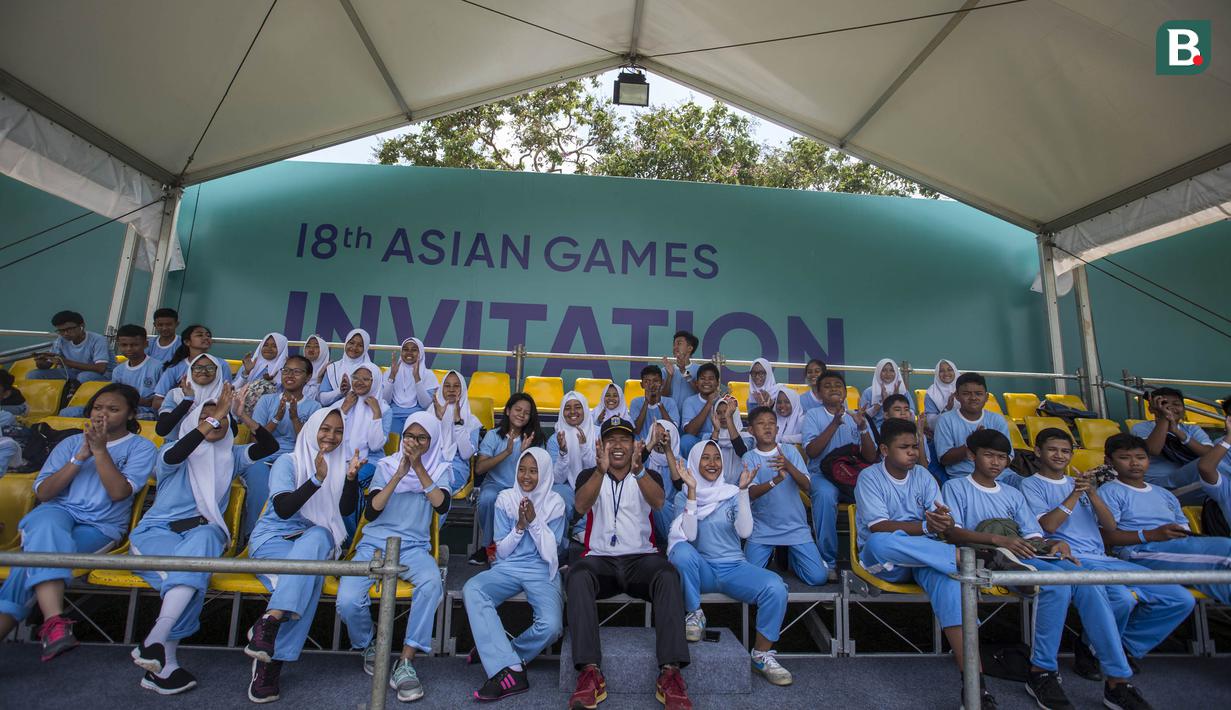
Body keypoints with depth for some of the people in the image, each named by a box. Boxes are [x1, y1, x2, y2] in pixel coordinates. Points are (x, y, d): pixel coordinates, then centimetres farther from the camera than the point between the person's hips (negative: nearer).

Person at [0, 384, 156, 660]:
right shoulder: (71, 443, 18)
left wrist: (100, 450, -12)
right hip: (58, 513, 1)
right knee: (48, 523, -34)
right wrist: (80, 457, -5)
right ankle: (55, 624, -48)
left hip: (100, 528, -1)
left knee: (36, 558, -28)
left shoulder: (141, 447, 8)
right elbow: (42, 493, 6)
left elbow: (118, 492, -7)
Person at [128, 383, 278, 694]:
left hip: (204, 532, 2)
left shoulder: (231, 456, 19)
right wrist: (214, 416, -24)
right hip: (157, 531, -1)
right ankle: (166, 663, -36)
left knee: (204, 538, -37)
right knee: (190, 562, -36)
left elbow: (269, 446, 3)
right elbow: (174, 455, -16)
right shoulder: (172, 453, 11)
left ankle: (154, 642, -34)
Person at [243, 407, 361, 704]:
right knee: (309, 570, -33)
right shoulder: (288, 462, 1)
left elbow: (346, 509, 2)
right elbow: (283, 509, -13)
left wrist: (352, 478, -16)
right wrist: (317, 478, -27)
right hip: (274, 537, -2)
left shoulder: (340, 465, 13)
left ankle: (268, 622, -35)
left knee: (317, 536, -34)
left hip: (316, 539, 2)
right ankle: (271, 662, -33)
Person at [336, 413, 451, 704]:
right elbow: (370, 512, -3)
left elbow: (442, 506, -11)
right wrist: (399, 475, -14)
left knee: (432, 583, -34)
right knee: (348, 601, -25)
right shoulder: (386, 465, 8)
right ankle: (368, 645, 9)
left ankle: (405, 663, -22)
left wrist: (419, 468, -17)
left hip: (414, 547, -1)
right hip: (375, 543, 1)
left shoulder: (439, 469, 8)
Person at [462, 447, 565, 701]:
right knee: (471, 590, -31)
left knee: (551, 626, -29)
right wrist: (520, 525, -11)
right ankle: (510, 669, -29)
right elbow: (501, 551, 5)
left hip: (542, 572, -1)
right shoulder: (505, 499, 4)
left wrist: (534, 521, -13)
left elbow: (550, 552, -2)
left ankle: (496, 654, -2)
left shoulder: (555, 503, 2)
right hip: (508, 567, 2)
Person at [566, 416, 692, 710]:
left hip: (641, 557, 0)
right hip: (600, 559, 0)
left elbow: (658, 502, -14)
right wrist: (601, 470, -31)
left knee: (668, 575, -32)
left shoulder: (650, 475, 11)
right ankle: (590, 672, -35)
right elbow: (580, 506, -13)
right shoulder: (589, 475, 11)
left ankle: (670, 673, -34)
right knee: (578, 575, -33)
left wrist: (638, 470, -34)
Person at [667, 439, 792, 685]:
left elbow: (744, 531, -10)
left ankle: (762, 654, -4)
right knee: (682, 551, -36)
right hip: (701, 569, -1)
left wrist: (743, 490, -18)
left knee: (776, 587, -27)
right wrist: (692, 491, -19)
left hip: (733, 567, 2)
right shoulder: (683, 496, 3)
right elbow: (689, 535, -14)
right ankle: (694, 614, -10)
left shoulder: (732, 493, 6)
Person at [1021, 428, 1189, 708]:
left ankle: (1120, 646, 8)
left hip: (1103, 558, 7)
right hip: (1071, 559, -7)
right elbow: (1047, 525, -9)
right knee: (1122, 598, -34)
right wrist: (1075, 493, -9)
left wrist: (1091, 491, -6)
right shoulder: (1032, 484, 6)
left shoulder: (1079, 482, 23)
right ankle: (1117, 681, -19)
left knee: (1182, 600, -4)